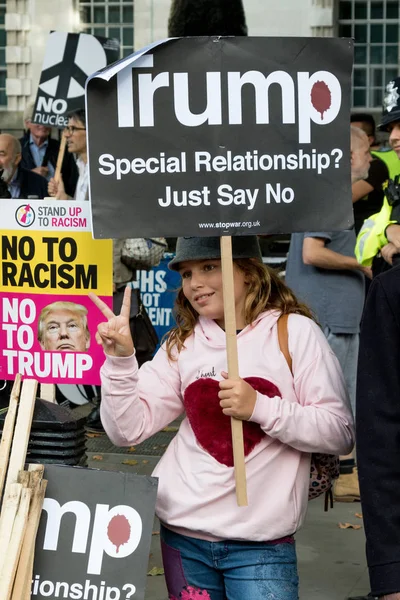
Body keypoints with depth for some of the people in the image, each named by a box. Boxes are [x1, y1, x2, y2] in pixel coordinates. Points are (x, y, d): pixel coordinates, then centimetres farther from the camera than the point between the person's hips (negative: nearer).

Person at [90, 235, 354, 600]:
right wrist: (120, 359, -12)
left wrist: (260, 408, -19)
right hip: (183, 532, 4)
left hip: (261, 542, -4)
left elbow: (341, 433, -9)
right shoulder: (182, 344, 7)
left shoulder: (293, 332, -5)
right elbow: (129, 430, 1)